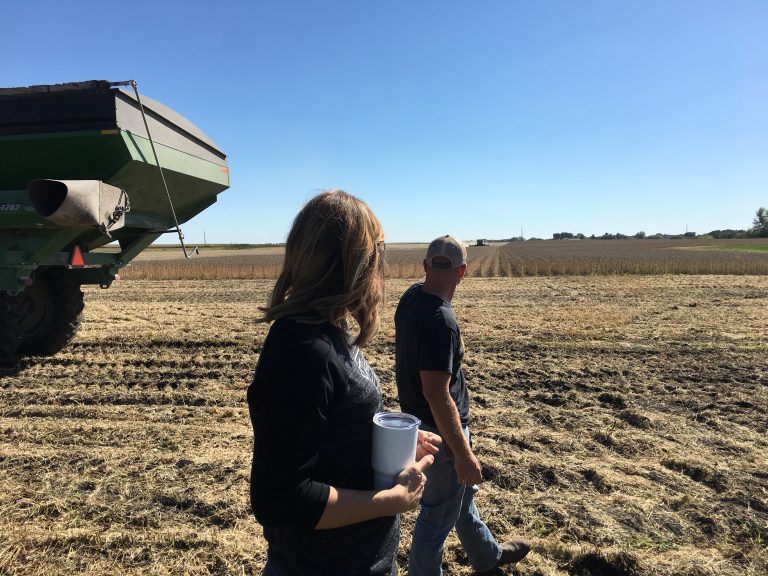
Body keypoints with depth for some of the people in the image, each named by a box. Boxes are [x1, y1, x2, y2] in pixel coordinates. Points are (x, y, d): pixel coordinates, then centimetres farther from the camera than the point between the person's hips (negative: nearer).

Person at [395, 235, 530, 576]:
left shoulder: (410, 297, -4)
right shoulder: (440, 319, -31)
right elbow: (436, 393, -31)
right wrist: (464, 454, -25)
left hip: (418, 421, 10)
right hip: (441, 430, -10)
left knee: (461, 491, 28)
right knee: (438, 513, 11)